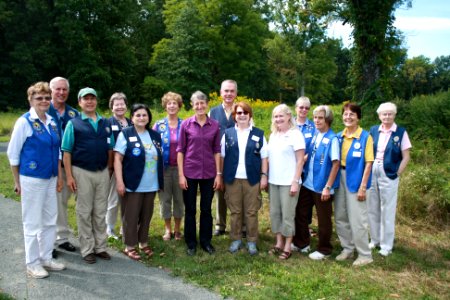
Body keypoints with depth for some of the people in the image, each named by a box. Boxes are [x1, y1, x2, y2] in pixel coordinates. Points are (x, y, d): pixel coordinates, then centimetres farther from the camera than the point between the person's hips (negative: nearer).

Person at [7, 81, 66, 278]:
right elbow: (13, 153, -6)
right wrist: (17, 182, -4)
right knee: (33, 223, 4)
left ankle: (46, 258, 28)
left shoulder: (52, 122, 7)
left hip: (50, 179, 6)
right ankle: (32, 264, 19)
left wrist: (59, 177, 12)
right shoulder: (24, 122, -10)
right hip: (32, 180, -6)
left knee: (50, 221, 13)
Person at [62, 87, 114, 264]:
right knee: (84, 212, 6)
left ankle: (100, 247, 21)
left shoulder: (106, 123, 10)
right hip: (82, 173, -3)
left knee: (100, 212, 10)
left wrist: (110, 169, 7)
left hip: (103, 173, 3)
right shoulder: (74, 123, -1)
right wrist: (69, 176, -12)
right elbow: (66, 151, -5)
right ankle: (87, 249, 16)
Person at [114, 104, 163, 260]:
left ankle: (143, 243, 30)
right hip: (133, 185, -5)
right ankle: (129, 246, 18)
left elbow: (160, 159, 16)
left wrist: (160, 181, 13)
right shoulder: (125, 134, -5)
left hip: (151, 185, 5)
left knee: (146, 216, 14)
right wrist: (119, 182, -16)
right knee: (131, 216, 5)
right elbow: (117, 160, -9)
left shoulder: (155, 135, 10)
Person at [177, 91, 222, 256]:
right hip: (190, 172, -1)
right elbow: (180, 150, -2)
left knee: (206, 209, 12)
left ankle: (206, 241, 27)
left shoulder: (215, 125, 1)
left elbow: (217, 150, 5)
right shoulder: (186, 124, -3)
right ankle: (191, 243, 23)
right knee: (190, 209, 9)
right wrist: (181, 175, -6)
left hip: (208, 173, 1)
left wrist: (218, 174, 1)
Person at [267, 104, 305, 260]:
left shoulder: (295, 134, -8)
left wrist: (295, 181, -14)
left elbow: (300, 160, -10)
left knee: (288, 214, 2)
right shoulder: (273, 135, 11)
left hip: (288, 182, -6)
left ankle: (287, 246, 14)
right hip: (273, 181, 6)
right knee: (274, 213, 11)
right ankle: (279, 243, 24)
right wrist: (266, 178, 9)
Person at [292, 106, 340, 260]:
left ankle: (324, 250, 24)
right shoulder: (314, 134, 6)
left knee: (323, 220, 8)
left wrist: (328, 187, -19)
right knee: (300, 213, 15)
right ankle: (301, 242, 33)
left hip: (322, 187, -7)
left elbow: (336, 164, -16)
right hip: (307, 183, 7)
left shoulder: (332, 139, -14)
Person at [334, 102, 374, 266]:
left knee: (357, 219, 0)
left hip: (356, 179, -6)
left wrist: (363, 187, -14)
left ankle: (365, 255, 16)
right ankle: (347, 248, 30)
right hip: (340, 177, 6)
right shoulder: (339, 136, 6)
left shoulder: (365, 137, -10)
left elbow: (368, 163, -11)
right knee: (340, 217, 13)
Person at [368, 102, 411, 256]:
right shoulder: (373, 130, 5)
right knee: (372, 209, 11)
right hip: (371, 173, 4)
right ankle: (375, 239, 27)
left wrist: (396, 175, -8)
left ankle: (386, 245, 17)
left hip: (389, 175, -3)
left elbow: (406, 157, -3)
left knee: (387, 211, 5)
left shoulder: (401, 132, -4)